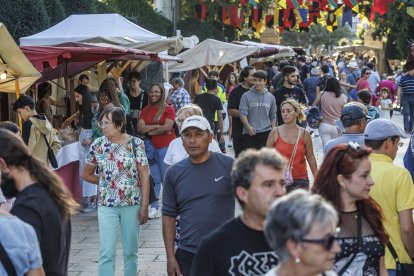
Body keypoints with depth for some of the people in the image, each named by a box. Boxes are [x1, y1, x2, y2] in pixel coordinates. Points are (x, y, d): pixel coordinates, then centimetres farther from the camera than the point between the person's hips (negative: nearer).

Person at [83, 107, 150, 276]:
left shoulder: (135, 144, -5)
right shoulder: (98, 145, 0)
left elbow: (144, 176, -5)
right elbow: (86, 175, 12)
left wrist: (144, 206, -9)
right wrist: (105, 181, 5)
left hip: (132, 204, -1)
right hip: (106, 206, 1)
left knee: (131, 251, 11)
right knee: (107, 253, -3)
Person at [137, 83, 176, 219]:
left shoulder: (168, 109, -1)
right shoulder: (145, 110, 11)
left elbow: (167, 128, -13)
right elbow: (140, 128, -1)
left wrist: (149, 132, -4)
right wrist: (157, 126, -10)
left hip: (165, 147, -4)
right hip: (150, 147, 4)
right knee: (154, 179, 7)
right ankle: (154, 207, 10)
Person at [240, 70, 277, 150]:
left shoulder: (270, 97, 9)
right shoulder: (246, 96, 0)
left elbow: (273, 116, 16)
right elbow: (243, 114, -7)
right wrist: (248, 127, -23)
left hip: (266, 132, 1)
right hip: (249, 134, -1)